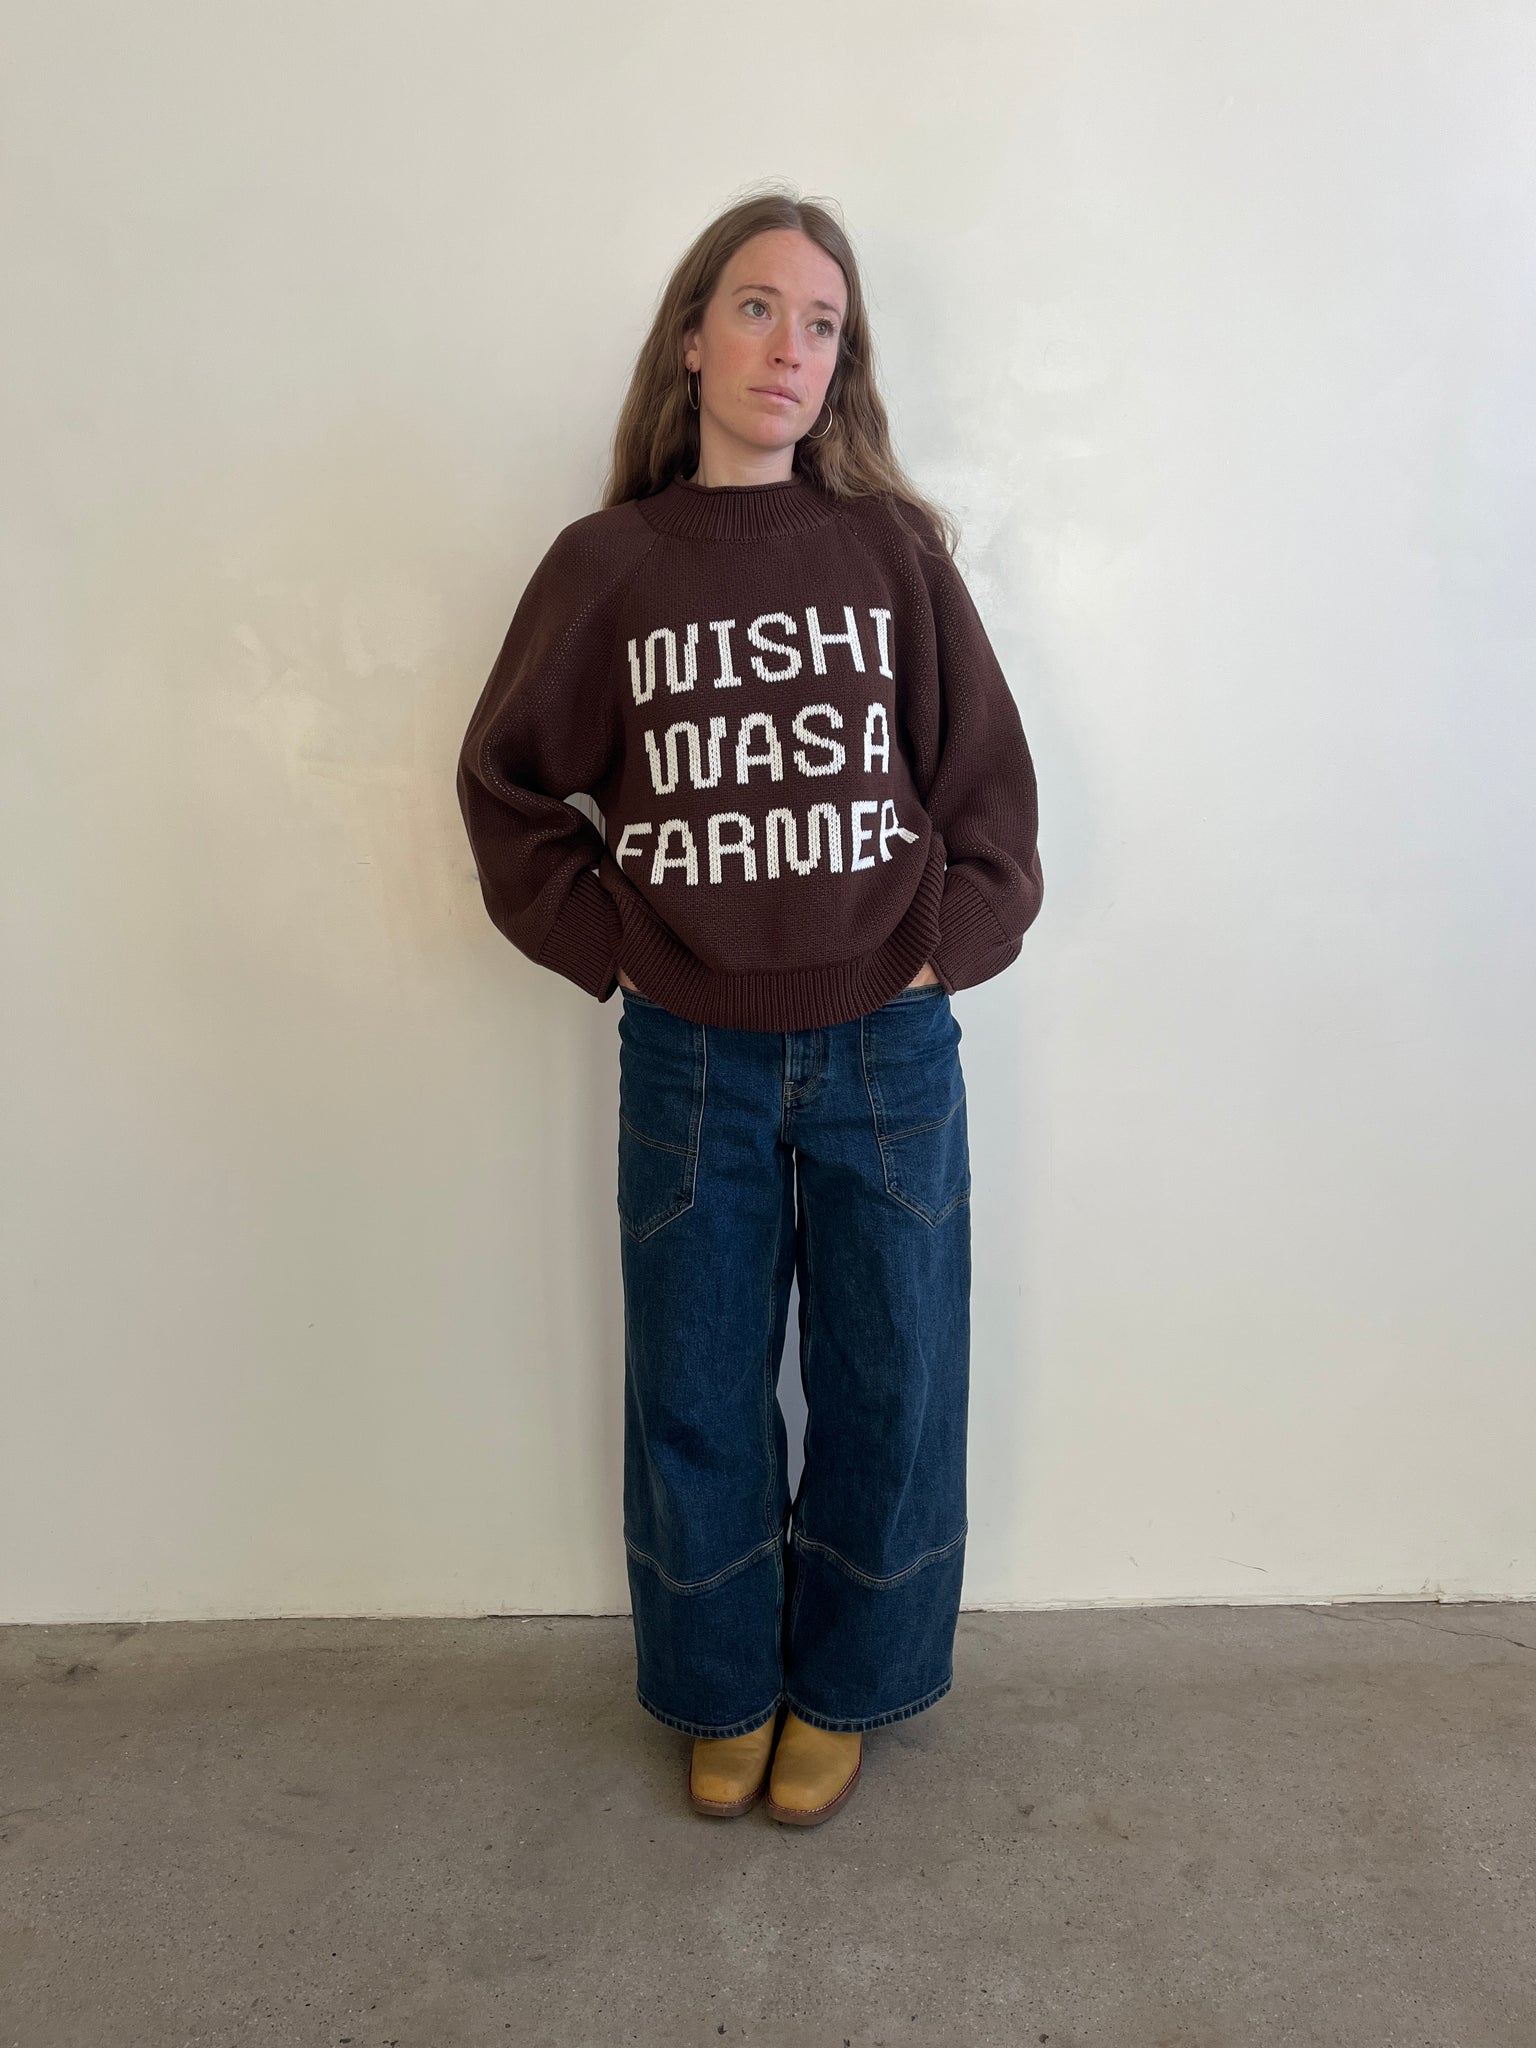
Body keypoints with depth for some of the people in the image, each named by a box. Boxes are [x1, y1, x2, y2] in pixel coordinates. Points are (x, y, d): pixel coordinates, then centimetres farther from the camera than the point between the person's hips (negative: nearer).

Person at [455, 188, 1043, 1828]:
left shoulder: (895, 549, 2)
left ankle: (841, 1689, 37)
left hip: (887, 1050, 1)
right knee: (695, 1394, 13)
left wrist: (939, 948, -6)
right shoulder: (606, 563, 1)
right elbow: (508, 785, 6)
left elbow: (989, 784, 4)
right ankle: (722, 1693, 38)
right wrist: (614, 942, -2)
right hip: (690, 1061, 0)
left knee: (885, 1384, 12)